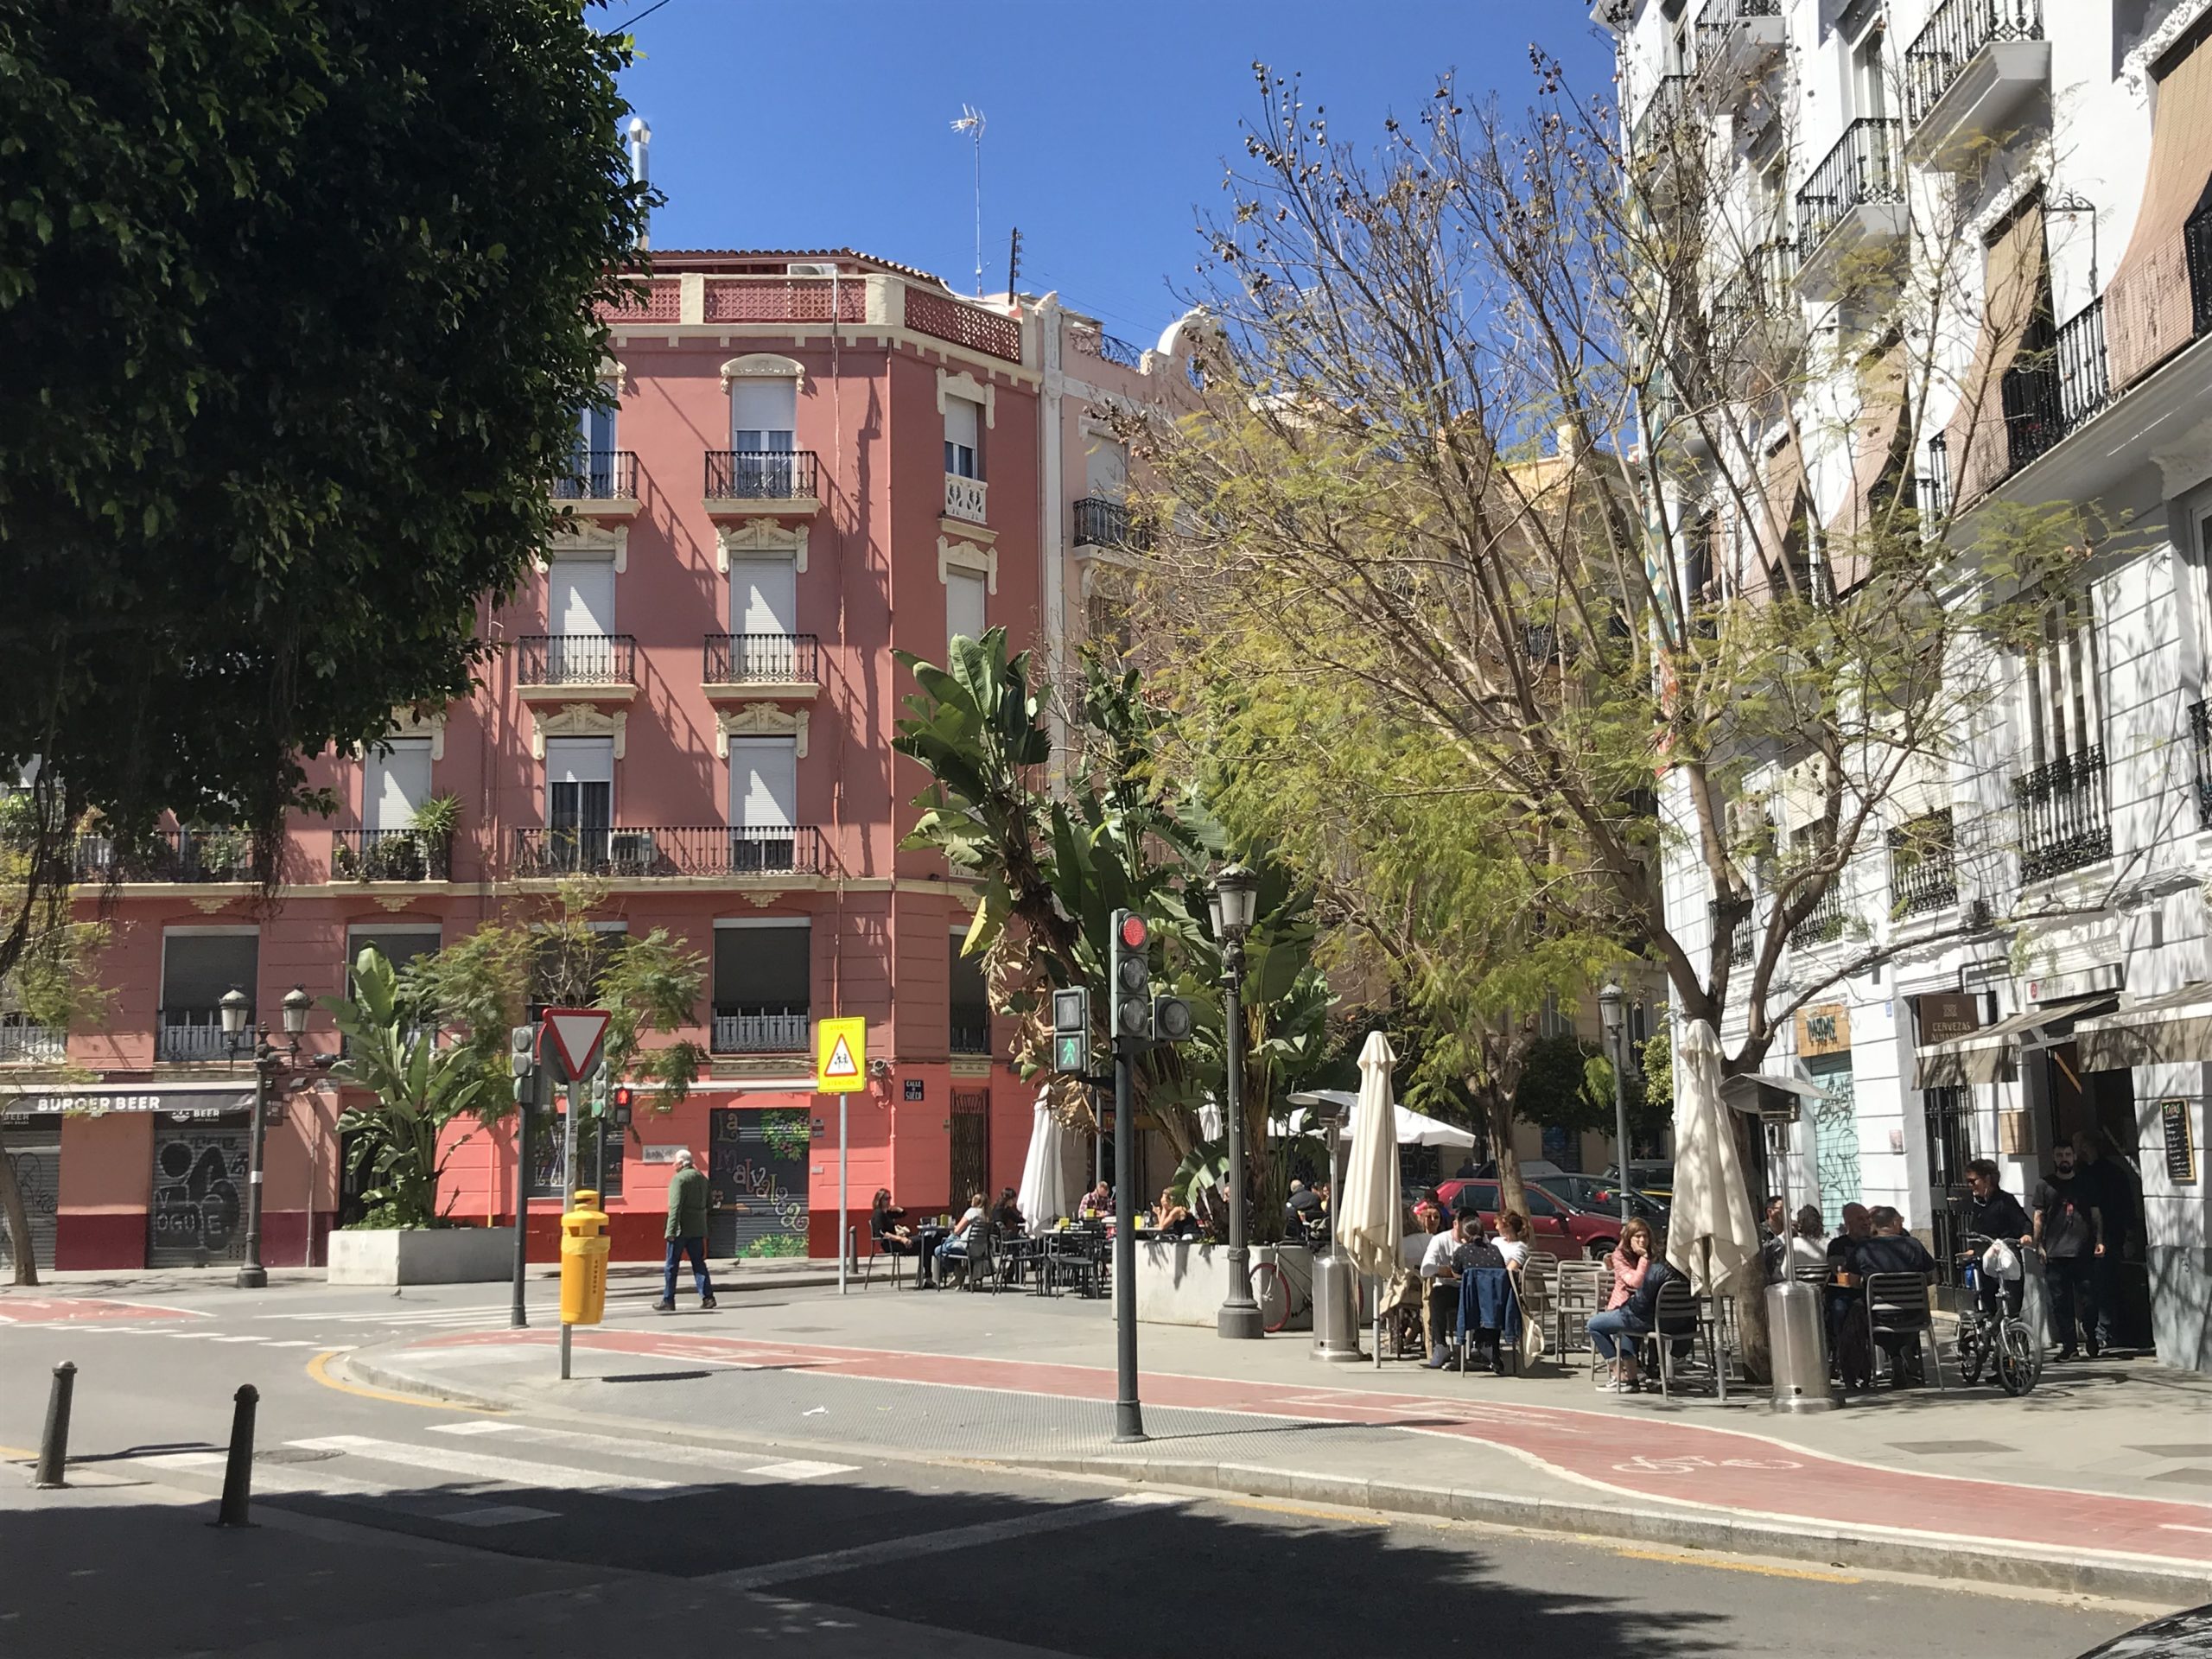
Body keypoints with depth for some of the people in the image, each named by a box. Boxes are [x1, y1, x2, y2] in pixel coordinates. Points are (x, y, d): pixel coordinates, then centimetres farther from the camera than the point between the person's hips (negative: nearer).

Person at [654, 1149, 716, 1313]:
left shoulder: (679, 1178, -12)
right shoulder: (702, 1178, 13)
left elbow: (675, 1207, -18)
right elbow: (706, 1204, 19)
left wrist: (671, 1231, -20)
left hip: (681, 1229, -7)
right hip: (698, 1229, 7)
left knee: (671, 1266, 2)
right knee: (699, 1263, 9)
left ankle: (668, 1301, 5)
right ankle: (707, 1297, 0)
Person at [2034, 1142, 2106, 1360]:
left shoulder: (2085, 1183, 13)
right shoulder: (2045, 1185, 9)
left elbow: (2096, 1213, 14)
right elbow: (2039, 1217, 8)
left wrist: (2099, 1240, 3)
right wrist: (2038, 1245, 0)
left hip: (2083, 1252, 0)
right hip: (2055, 1254, 0)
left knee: (2088, 1298, -2)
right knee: (2060, 1301, 0)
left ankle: (2091, 1337, 18)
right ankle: (2067, 1344, 6)